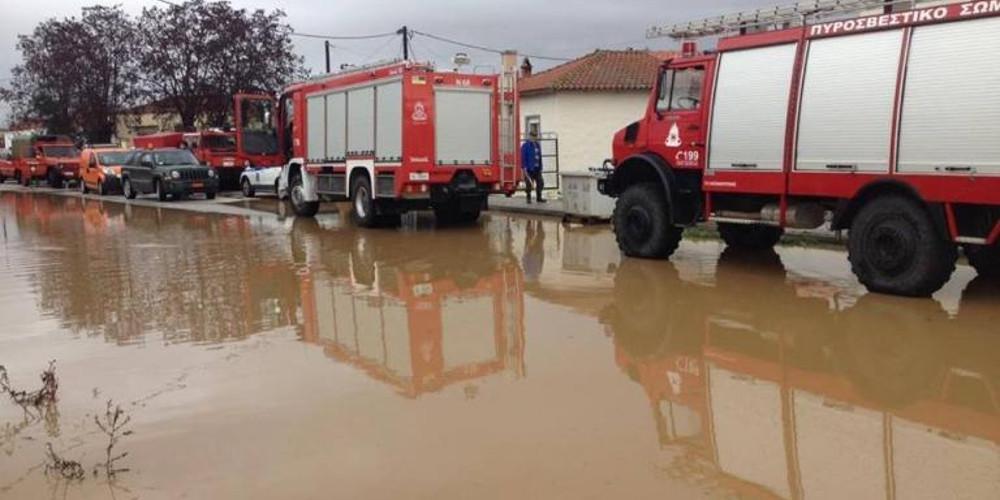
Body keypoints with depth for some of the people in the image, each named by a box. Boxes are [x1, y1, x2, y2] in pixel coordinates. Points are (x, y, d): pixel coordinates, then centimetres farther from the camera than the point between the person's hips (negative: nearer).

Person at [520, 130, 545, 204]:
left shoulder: (538, 145, 14)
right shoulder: (525, 146, -7)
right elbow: (523, 158, -11)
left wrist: (540, 168, 16)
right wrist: (524, 168, -17)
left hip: (537, 169, 6)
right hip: (529, 169, -6)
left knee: (540, 183, 5)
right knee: (529, 184, -2)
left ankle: (539, 198, 16)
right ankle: (529, 198, 10)